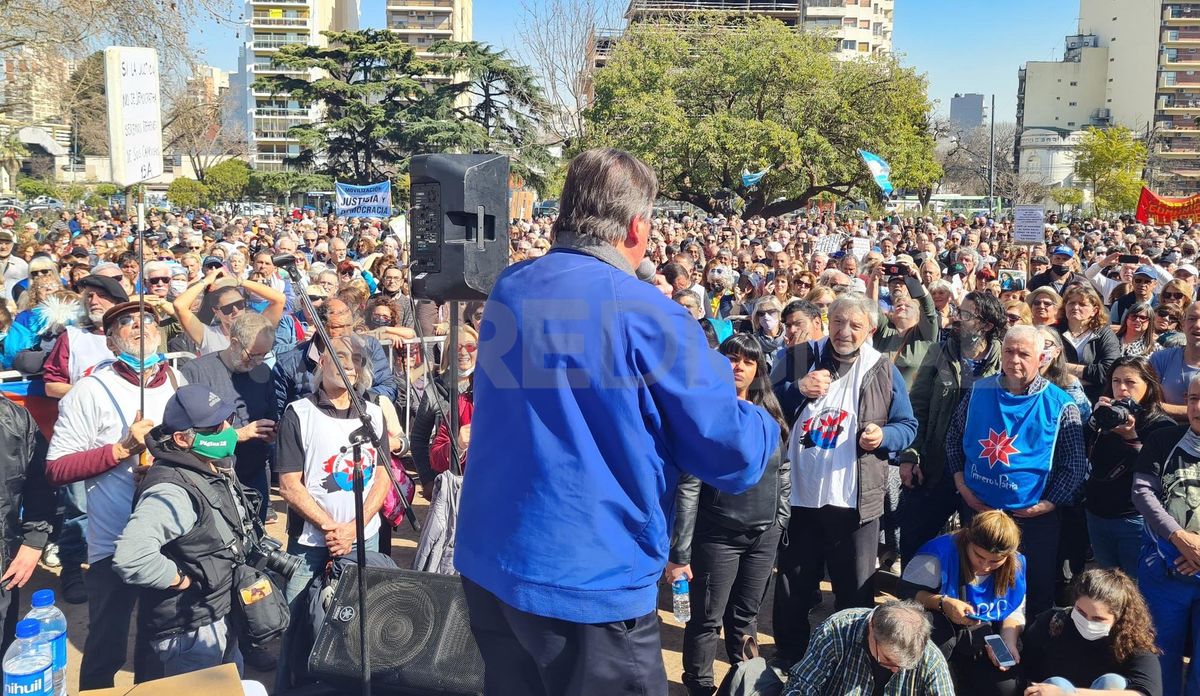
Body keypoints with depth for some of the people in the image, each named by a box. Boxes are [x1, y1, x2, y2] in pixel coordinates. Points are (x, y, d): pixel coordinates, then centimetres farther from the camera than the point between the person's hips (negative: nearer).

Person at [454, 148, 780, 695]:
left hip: (486, 559, 7)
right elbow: (734, 455, -15)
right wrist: (764, 424, 9)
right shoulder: (644, 313, -18)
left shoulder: (507, 290, 3)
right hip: (590, 581, -7)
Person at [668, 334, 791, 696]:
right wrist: (679, 551, -14)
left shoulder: (769, 413, 5)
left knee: (746, 615, 17)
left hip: (765, 534, 5)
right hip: (718, 535, -4)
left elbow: (783, 469, 16)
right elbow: (687, 486, -13)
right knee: (707, 619, 4)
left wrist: (781, 516, 10)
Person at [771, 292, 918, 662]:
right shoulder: (798, 358, 3)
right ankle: (790, 656, 33)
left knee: (855, 591, 10)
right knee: (792, 588, 14)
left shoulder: (883, 371, 2)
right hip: (798, 495, 1)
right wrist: (798, 389, -15)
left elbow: (908, 426, 7)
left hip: (854, 500, -1)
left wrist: (884, 435, -15)